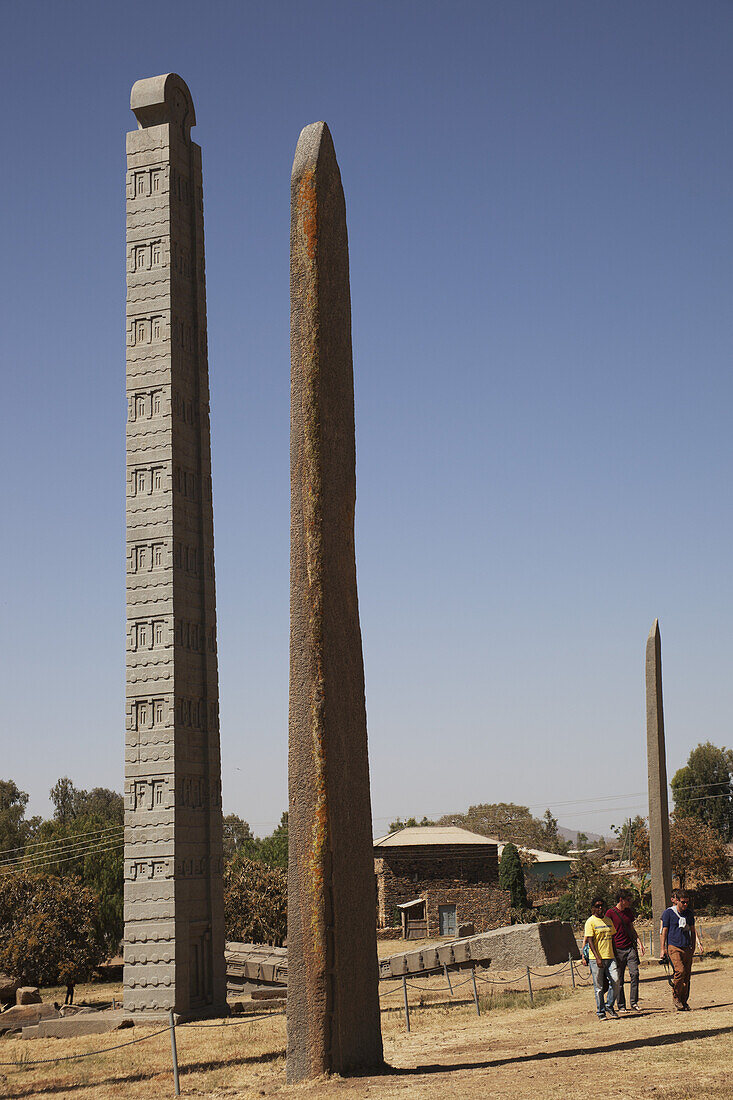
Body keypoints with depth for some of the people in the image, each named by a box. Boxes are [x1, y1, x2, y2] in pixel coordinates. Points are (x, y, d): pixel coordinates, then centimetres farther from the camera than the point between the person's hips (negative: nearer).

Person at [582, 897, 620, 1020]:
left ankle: (609, 1006, 11)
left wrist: (615, 956, 17)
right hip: (596, 959, -5)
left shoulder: (608, 921, 16)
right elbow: (590, 941, -10)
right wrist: (597, 958, -18)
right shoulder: (590, 922, -4)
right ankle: (601, 1011, 9)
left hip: (610, 957, 5)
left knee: (615, 981, -7)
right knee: (598, 987, 0)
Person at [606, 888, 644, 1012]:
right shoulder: (610, 913, -6)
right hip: (618, 949, -5)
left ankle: (634, 1003, 0)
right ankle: (621, 1006, 9)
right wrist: (611, 950, -10)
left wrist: (639, 941, 10)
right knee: (619, 979, 1)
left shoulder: (629, 911, 12)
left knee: (634, 974, -8)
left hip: (631, 948, 5)